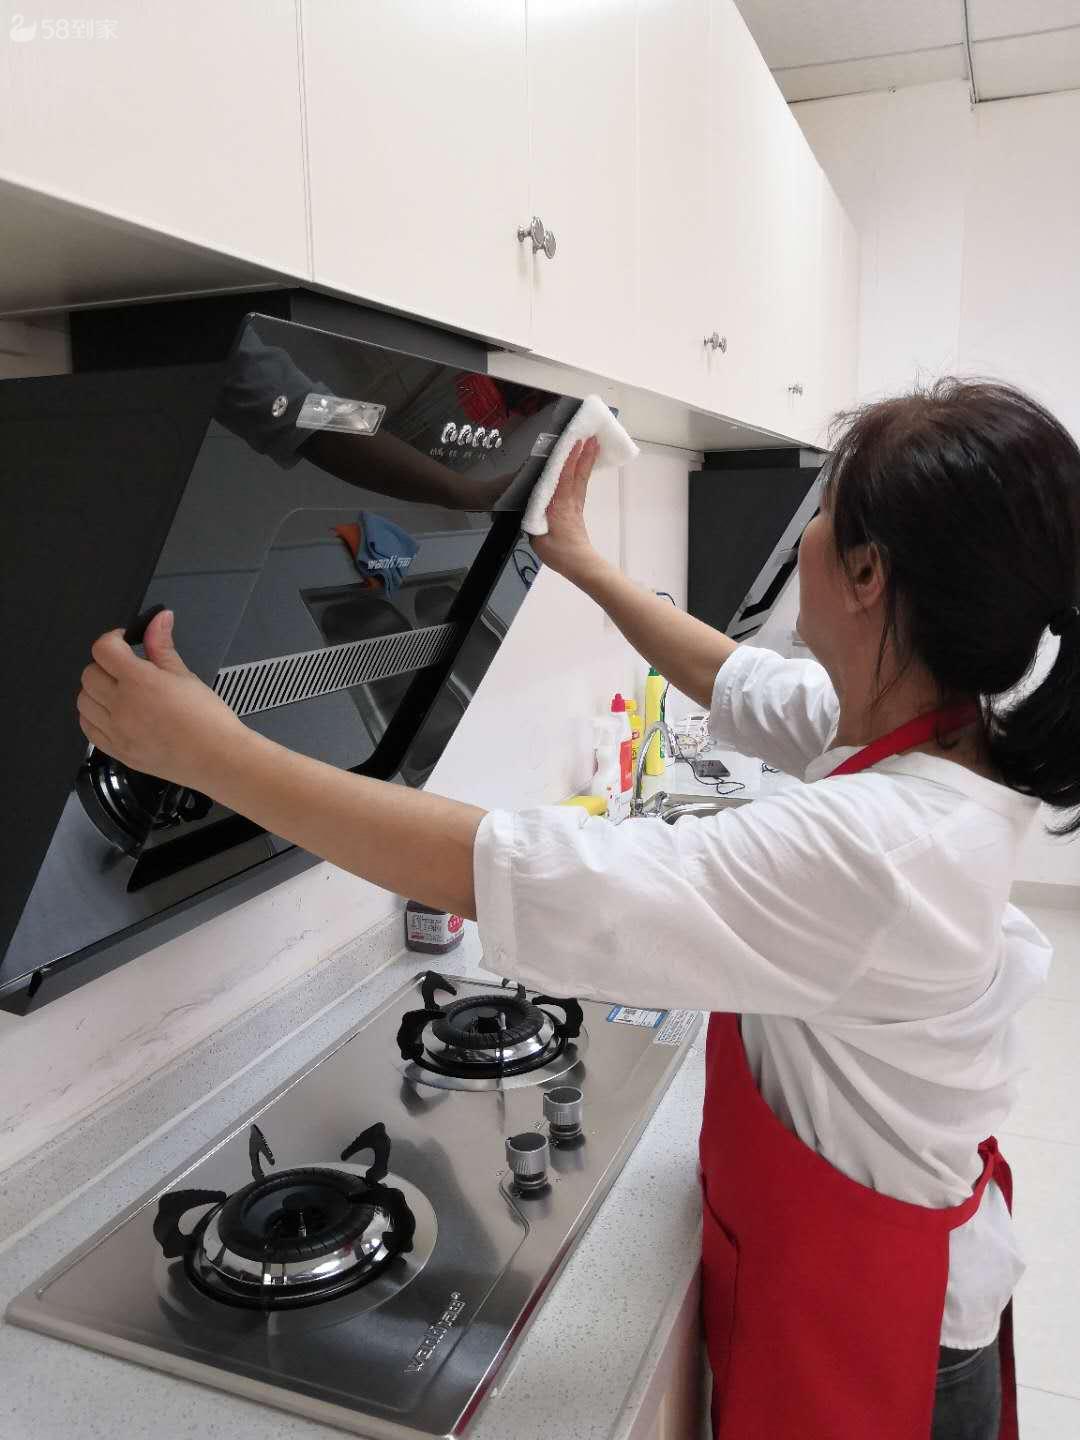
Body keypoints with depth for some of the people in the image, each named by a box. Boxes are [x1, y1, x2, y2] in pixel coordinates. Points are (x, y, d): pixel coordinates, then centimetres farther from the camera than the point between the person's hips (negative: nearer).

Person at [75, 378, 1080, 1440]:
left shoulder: (866, 849, -38)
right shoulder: (943, 720, -12)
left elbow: (493, 872, -37)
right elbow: (741, 683, 6)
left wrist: (209, 751, -28)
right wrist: (582, 564, 15)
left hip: (856, 1318, -7)